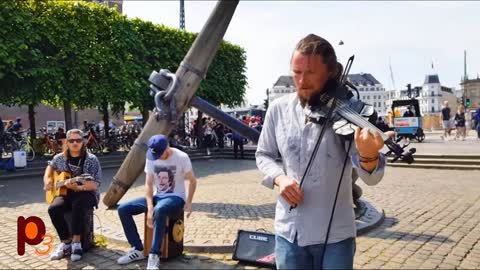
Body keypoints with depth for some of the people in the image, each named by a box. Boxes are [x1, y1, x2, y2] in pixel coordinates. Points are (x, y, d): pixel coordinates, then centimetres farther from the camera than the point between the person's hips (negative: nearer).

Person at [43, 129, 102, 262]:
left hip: (86, 194, -4)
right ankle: (66, 242, -10)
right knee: (53, 209, -26)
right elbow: (50, 166, 28)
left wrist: (78, 188, -32)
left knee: (78, 205, -37)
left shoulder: (91, 159, -11)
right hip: (66, 193, 4)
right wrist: (47, 180, 9)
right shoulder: (60, 158, 3)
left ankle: (76, 242, -24)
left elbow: (95, 185, -15)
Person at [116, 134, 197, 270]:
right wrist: (149, 208, -14)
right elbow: (148, 184, -1)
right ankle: (137, 250, -1)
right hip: (157, 196, 6)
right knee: (123, 209, -9)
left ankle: (154, 256, -30)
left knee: (159, 210, -40)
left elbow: (192, 181, -4)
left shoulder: (181, 157, -15)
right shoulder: (151, 158, -2)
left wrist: (188, 203, -15)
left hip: (176, 197, -6)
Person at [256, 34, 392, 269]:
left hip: (335, 236, -2)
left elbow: (371, 178, -19)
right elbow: (263, 154, 10)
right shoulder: (278, 109, -3)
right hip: (288, 232, 3)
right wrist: (279, 178, -11)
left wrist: (368, 154, -42)